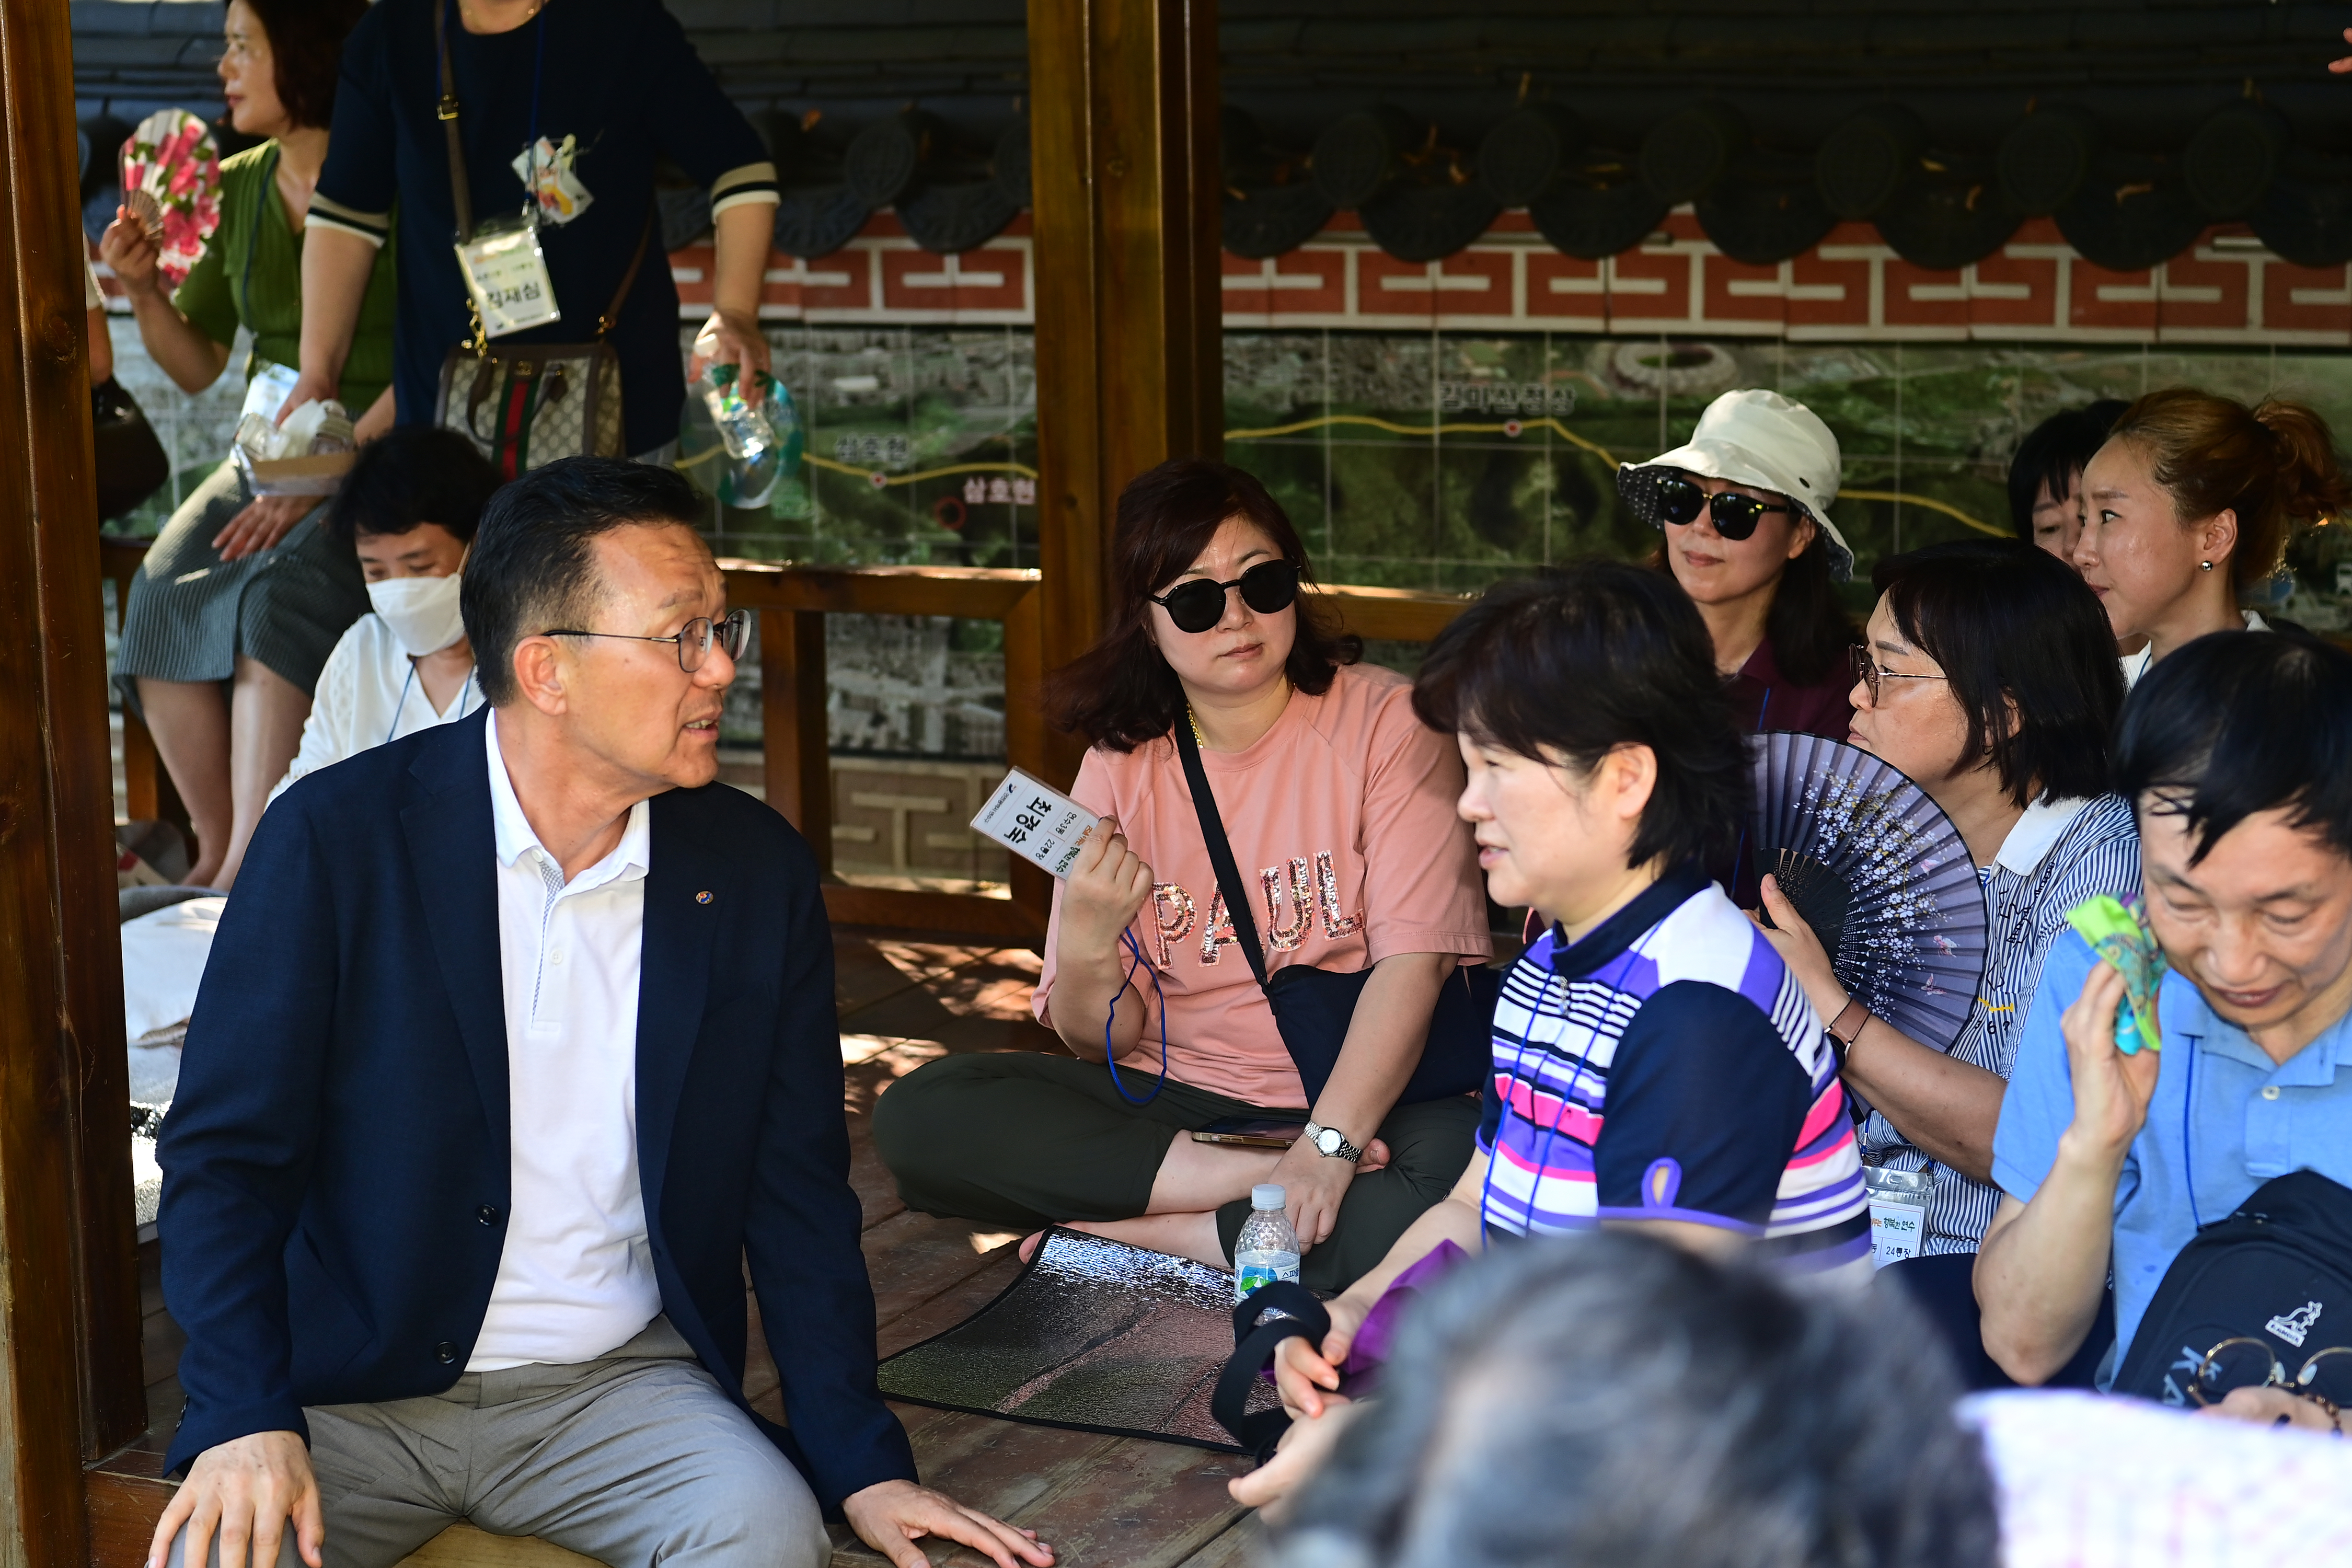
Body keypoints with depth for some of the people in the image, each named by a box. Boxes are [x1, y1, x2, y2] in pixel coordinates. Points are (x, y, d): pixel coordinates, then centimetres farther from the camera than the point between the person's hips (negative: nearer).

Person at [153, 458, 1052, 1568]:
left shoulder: (758, 870, 2)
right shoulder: (337, 833, -8)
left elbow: (795, 1187, 7)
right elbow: (226, 1153, -6)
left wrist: (860, 1463, -1)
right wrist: (245, 1420, -21)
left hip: (621, 1384, 2)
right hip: (353, 1386, -2)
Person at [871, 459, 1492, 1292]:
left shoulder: (1385, 722, -3)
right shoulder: (1122, 764, 7)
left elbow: (1413, 963, -14)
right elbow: (1104, 1042, 4)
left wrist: (1330, 1144, -27)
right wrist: (1086, 948, -19)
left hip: (1371, 1099, -3)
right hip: (1178, 1097, 4)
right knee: (918, 1115, -17)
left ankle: (1129, 1228, -19)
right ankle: (1261, 1182, -18)